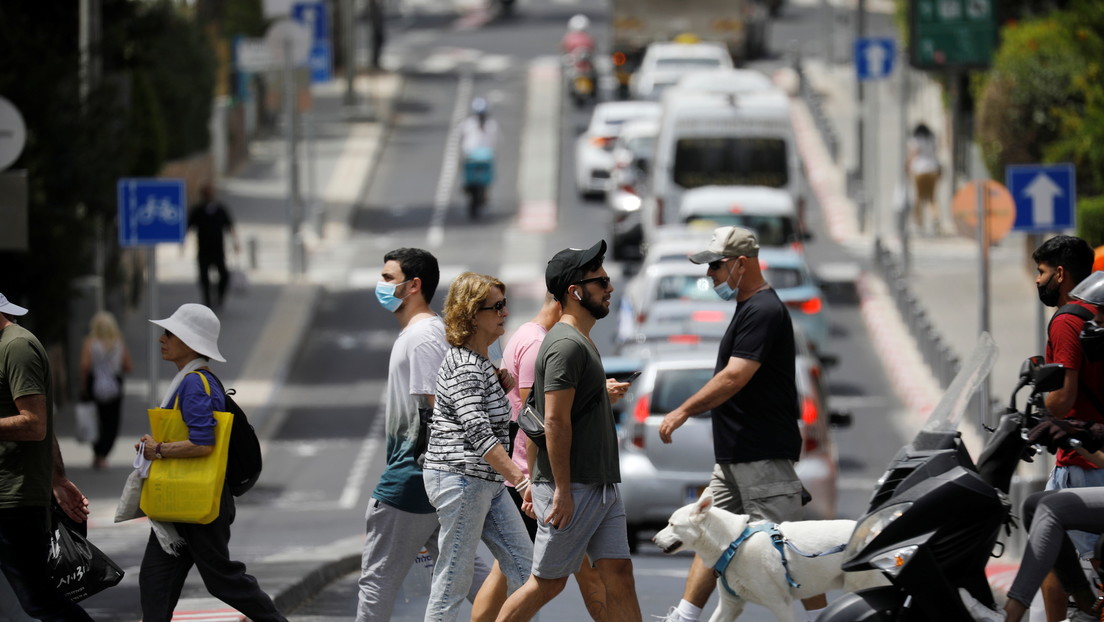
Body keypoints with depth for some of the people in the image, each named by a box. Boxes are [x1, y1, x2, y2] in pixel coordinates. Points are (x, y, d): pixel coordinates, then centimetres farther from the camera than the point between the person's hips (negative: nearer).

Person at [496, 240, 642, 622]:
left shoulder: (581, 343, 17)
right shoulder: (567, 345, -15)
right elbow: (555, 422, -20)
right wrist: (562, 491, -22)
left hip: (601, 486, 10)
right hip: (572, 490, -10)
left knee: (619, 575, 3)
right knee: (548, 582, -2)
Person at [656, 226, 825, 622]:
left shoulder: (763, 311, -17)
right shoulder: (751, 308, 16)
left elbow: (734, 377, -23)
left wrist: (684, 411, -17)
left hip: (763, 455, -11)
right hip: (735, 455, 11)